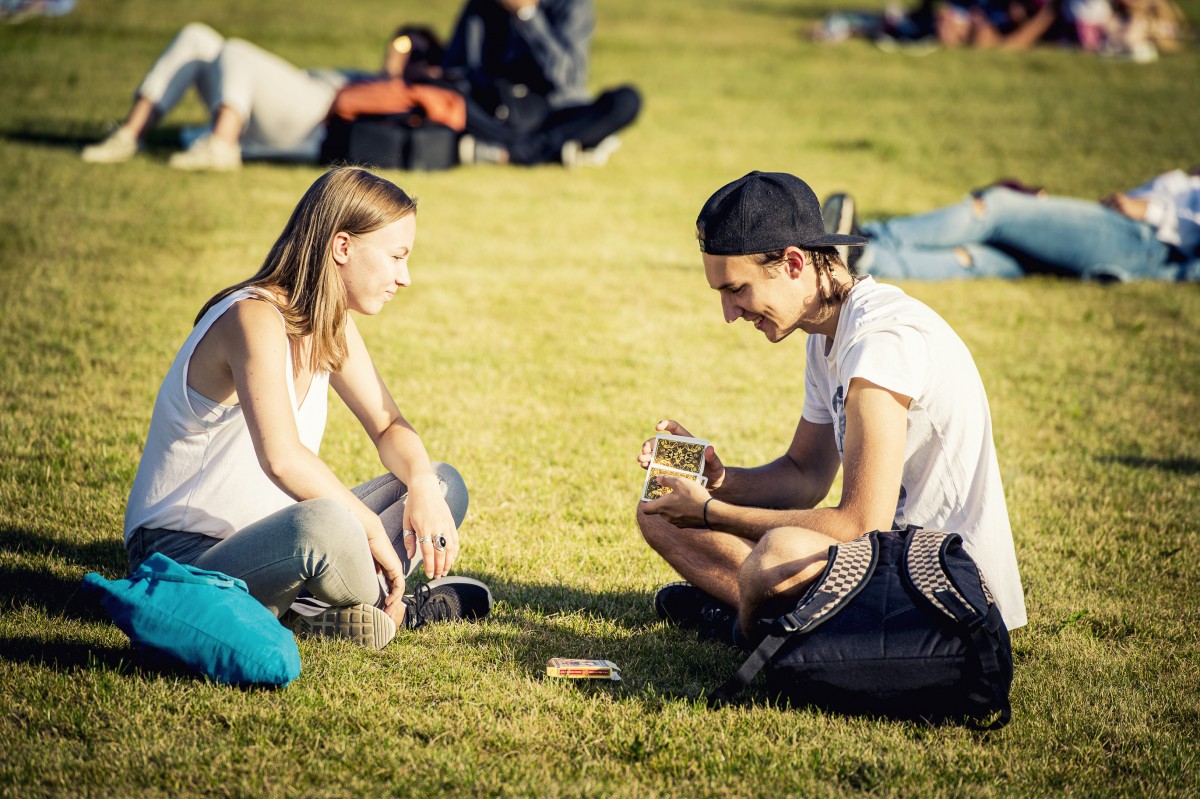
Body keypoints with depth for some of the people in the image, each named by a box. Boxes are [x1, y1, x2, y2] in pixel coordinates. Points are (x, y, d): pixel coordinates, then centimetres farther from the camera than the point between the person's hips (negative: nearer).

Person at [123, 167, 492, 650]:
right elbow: (282, 458, -35)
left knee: (444, 487, 9)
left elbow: (388, 427, 14)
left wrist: (423, 486, -8)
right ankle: (385, 609, -9)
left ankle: (308, 608, -10)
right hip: (182, 554, -10)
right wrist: (372, 528, -26)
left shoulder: (331, 324, 7)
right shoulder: (254, 318, -22)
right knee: (324, 524, -42)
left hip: (258, 538, 11)